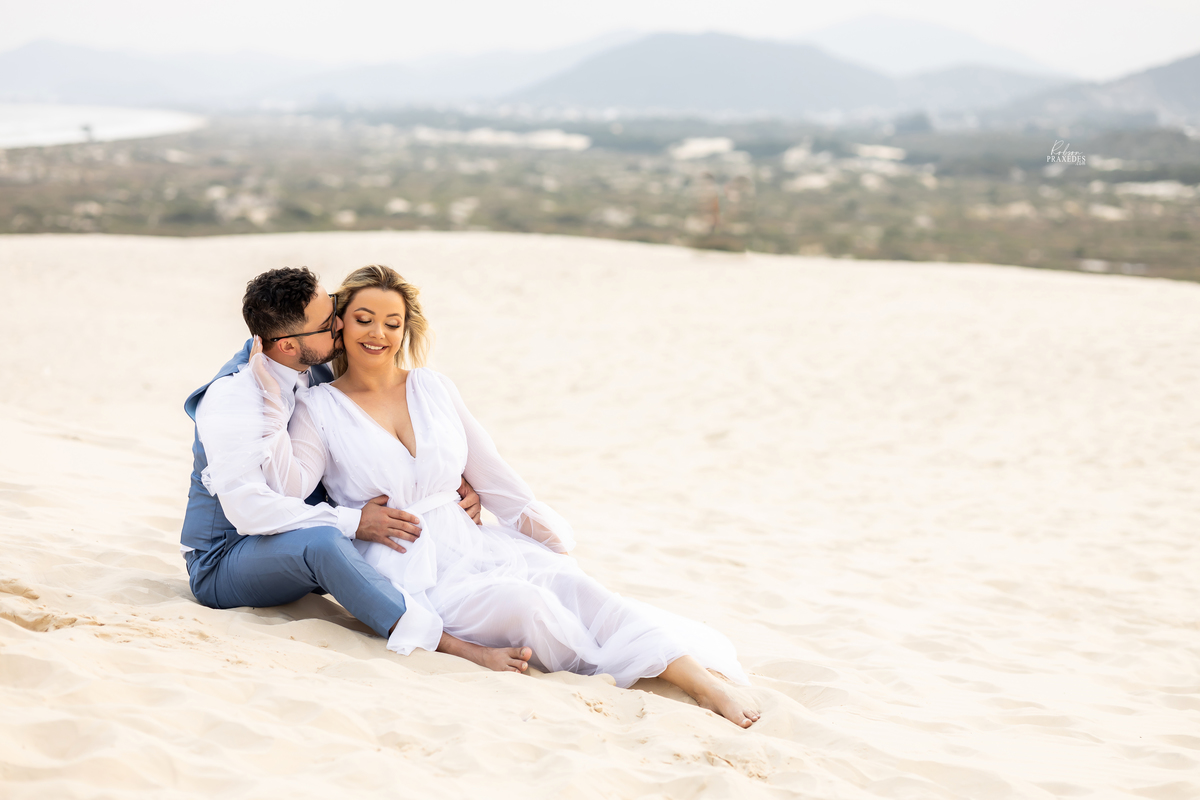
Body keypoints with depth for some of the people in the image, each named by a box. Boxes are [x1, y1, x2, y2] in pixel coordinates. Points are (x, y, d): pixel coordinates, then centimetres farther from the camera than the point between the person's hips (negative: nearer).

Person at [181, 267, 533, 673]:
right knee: (321, 541, -37)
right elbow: (247, 508, -30)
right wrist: (353, 522, -29)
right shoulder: (230, 396, -22)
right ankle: (455, 648, -45)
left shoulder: (316, 373, 2)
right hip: (223, 563, -9)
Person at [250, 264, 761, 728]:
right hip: (404, 570, -3)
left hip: (470, 543, 3)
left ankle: (700, 677, -38)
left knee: (568, 583, -25)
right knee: (523, 602, -32)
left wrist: (536, 519, 5)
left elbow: (489, 472, 17)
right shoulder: (318, 409, 5)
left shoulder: (434, 388, 15)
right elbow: (288, 489, -10)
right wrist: (272, 406, -14)